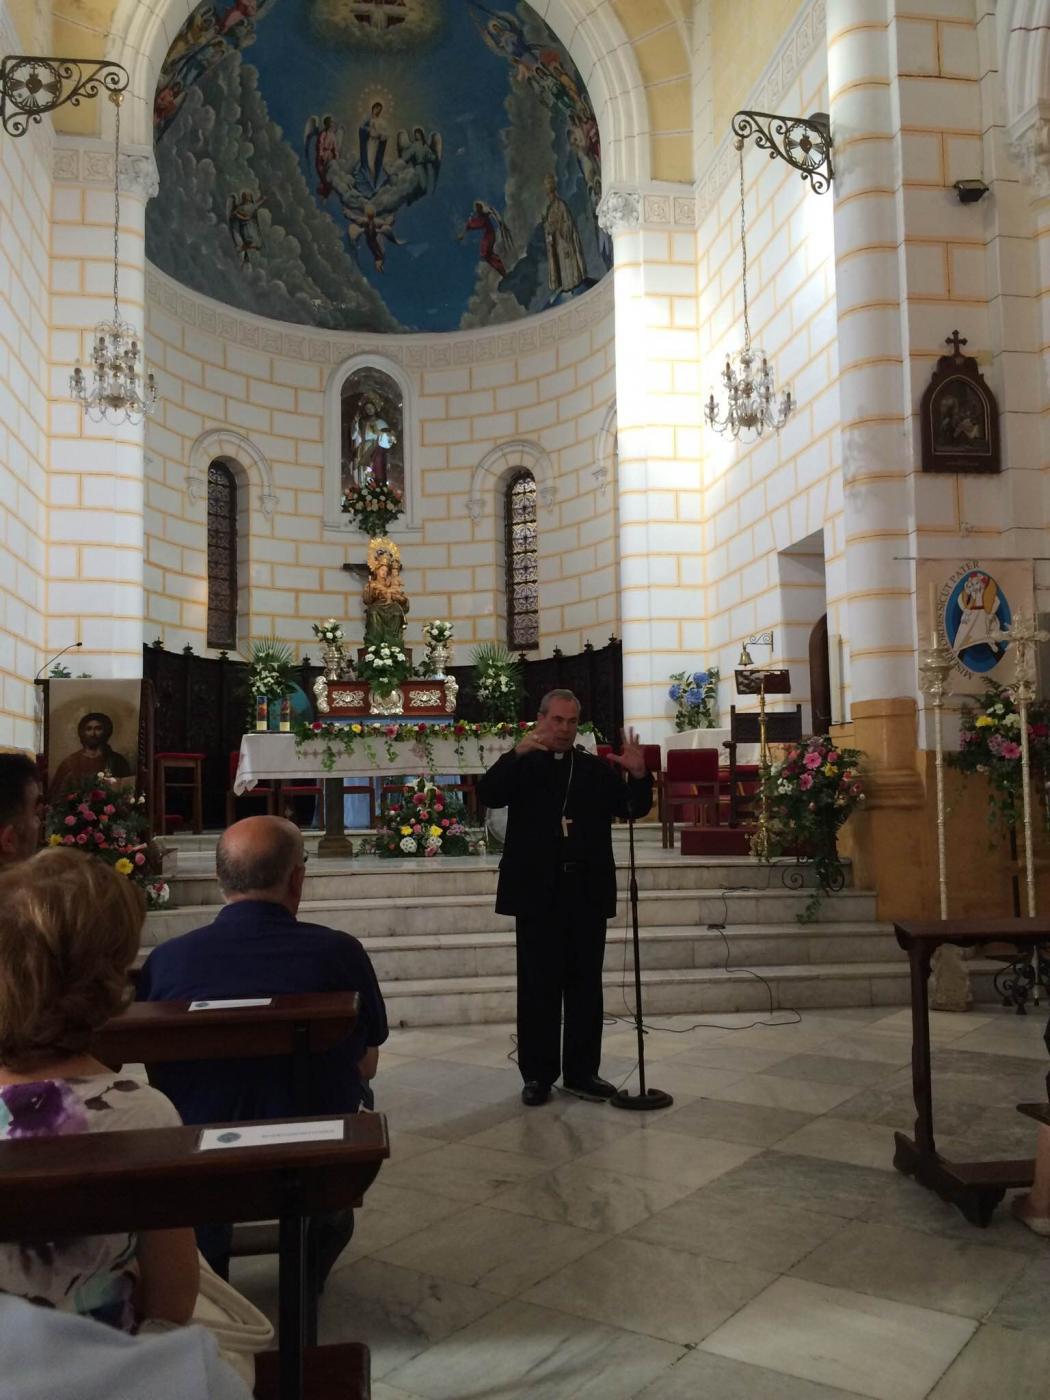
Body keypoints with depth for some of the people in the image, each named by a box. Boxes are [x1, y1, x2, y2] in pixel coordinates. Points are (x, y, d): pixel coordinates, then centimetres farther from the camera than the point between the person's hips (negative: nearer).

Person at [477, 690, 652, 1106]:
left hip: (587, 891, 3)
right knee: (538, 986, 4)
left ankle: (582, 1071, 19)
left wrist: (638, 775, -17)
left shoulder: (597, 768, 11)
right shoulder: (521, 766, 4)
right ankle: (537, 1074, 13)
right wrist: (516, 754, -25)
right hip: (538, 892, -2)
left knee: (585, 985, 9)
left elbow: (635, 808, 3)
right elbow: (487, 795, -12)